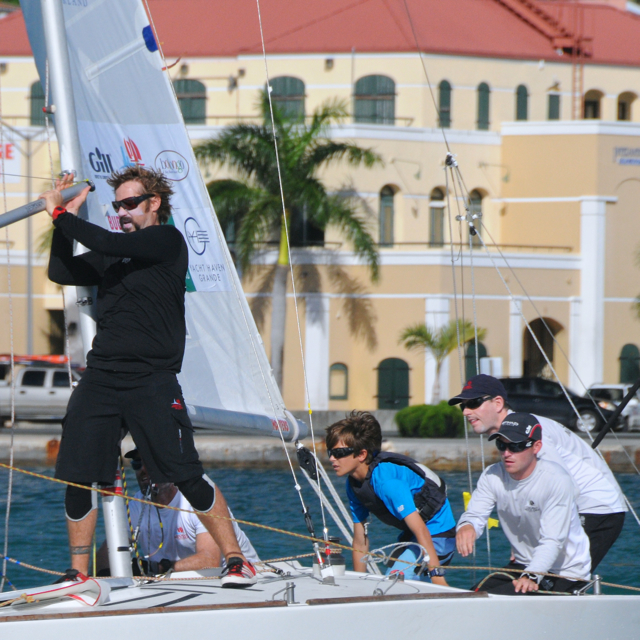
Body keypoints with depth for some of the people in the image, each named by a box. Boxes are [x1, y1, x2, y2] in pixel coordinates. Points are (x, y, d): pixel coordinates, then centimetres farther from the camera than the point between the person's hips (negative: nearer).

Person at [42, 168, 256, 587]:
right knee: (78, 477, 1)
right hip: (101, 377, 6)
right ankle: (78, 576, 12)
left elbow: (107, 243, -14)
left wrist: (60, 213, -2)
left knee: (186, 475, -8)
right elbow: (60, 272, 17)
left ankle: (238, 562, -1)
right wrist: (67, 216, 10)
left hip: (152, 379, -6)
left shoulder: (167, 241, -3)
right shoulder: (112, 256, 19)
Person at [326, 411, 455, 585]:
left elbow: (420, 529, -32)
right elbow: (360, 542, 7)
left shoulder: (385, 479, -27)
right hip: (410, 538, 9)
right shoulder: (353, 484, 0)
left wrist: (437, 577, -37)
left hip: (436, 535, -9)